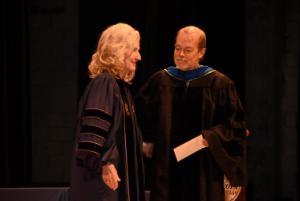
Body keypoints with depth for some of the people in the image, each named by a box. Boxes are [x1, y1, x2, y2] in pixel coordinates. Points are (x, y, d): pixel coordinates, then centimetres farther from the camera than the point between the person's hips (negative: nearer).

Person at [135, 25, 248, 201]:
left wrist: (210, 138, -15)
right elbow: (140, 113, 22)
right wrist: (147, 140, 12)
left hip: (204, 172, -2)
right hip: (167, 169, 2)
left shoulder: (219, 84, -2)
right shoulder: (160, 81, 6)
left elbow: (235, 123, -2)